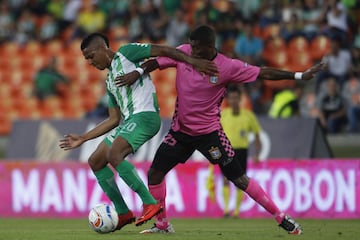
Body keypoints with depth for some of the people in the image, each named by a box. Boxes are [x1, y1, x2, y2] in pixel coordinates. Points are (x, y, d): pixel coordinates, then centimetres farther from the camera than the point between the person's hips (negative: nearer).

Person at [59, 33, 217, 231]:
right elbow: (114, 120, 28)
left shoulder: (126, 53, 4)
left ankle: (150, 203, -25)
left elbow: (162, 51, -3)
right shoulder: (110, 81, 28)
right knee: (95, 161, 6)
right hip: (128, 121, 9)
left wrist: (193, 61, -16)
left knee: (113, 155, -28)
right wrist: (82, 138, 27)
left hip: (145, 115, -9)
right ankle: (123, 213, 7)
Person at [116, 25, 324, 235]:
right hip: (180, 129, 4)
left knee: (238, 178, -5)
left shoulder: (228, 67, -16)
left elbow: (263, 73, -10)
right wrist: (138, 72, -19)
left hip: (210, 131, -4)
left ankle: (281, 218, 5)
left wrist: (299, 76, -13)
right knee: (155, 172, -1)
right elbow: (156, 62, 1)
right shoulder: (183, 53, -7)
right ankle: (162, 224, 17)